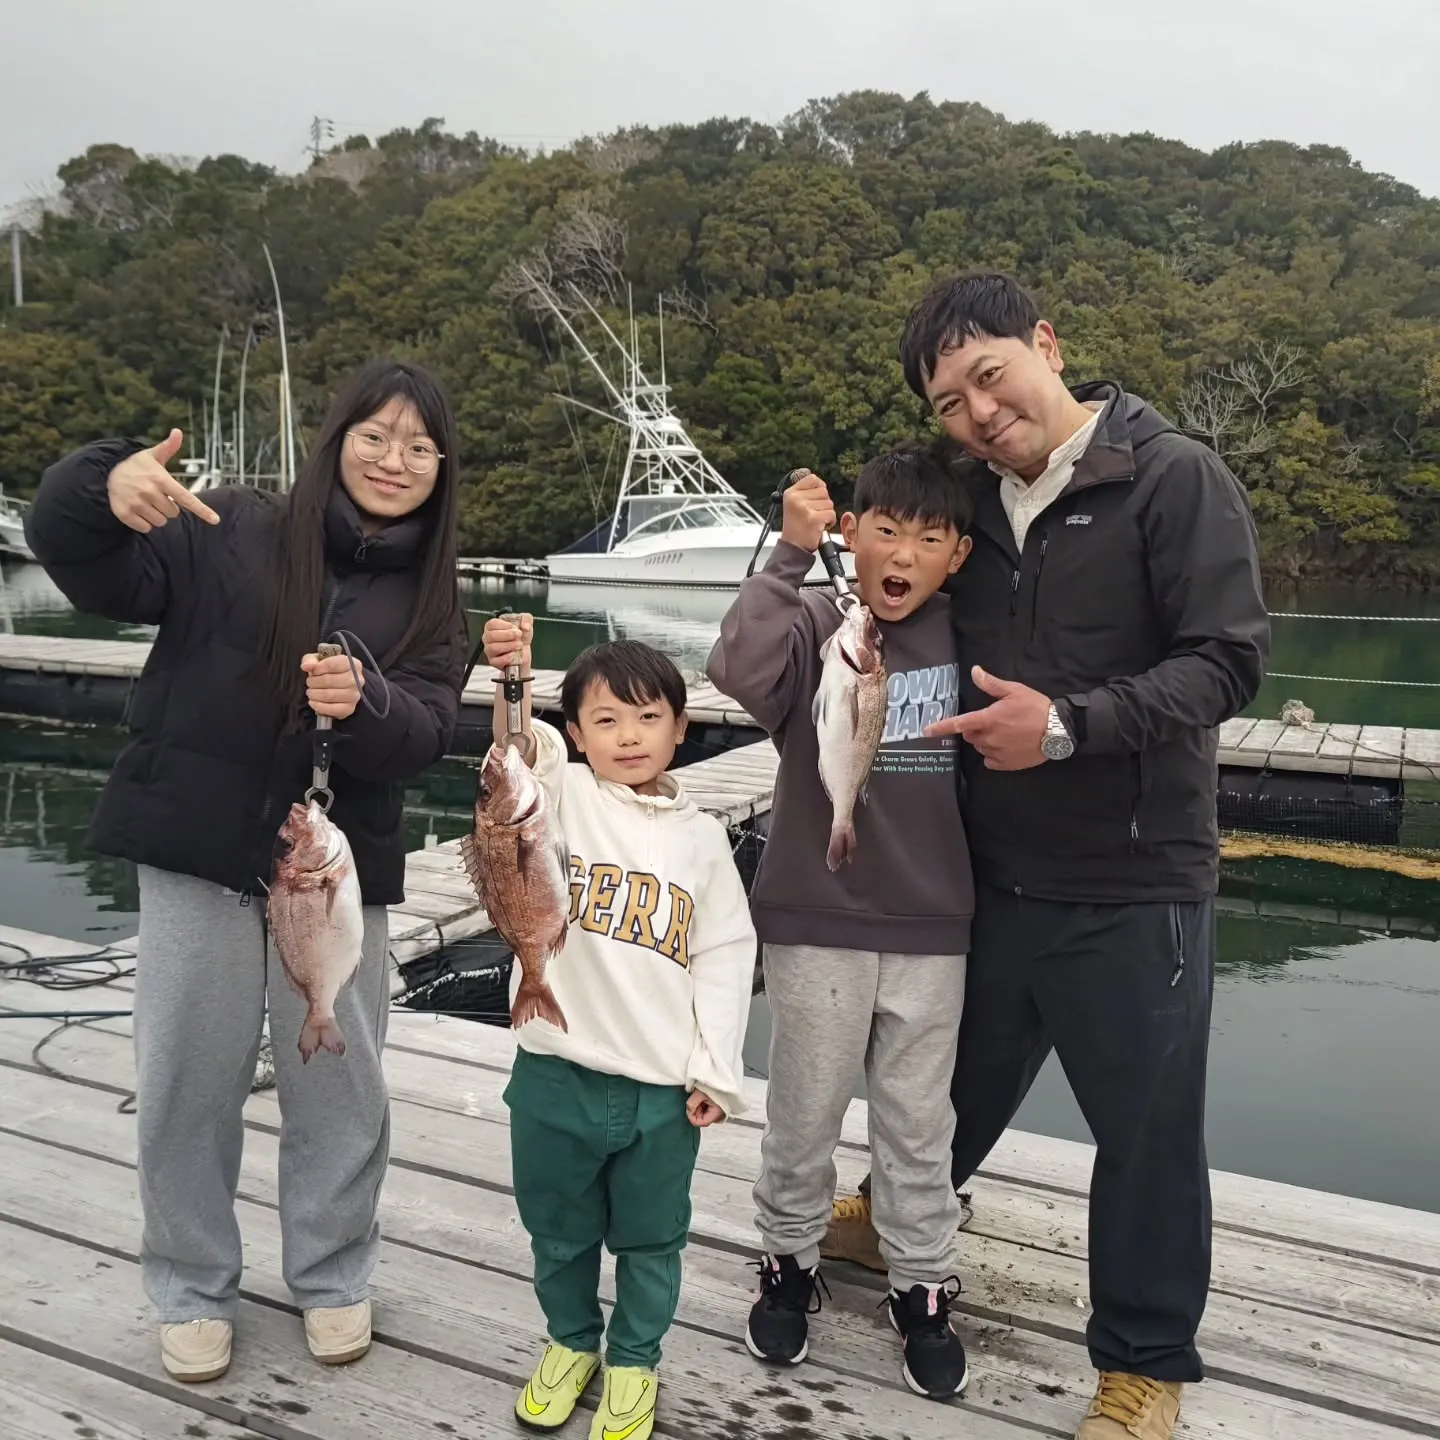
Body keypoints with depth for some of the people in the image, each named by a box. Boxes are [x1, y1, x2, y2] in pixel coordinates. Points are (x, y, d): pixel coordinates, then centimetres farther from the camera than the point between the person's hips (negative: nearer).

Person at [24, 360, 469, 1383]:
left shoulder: (429, 598, 4)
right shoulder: (235, 531, -2)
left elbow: (424, 737, -8)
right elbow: (87, 565, -11)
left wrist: (364, 704, -31)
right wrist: (107, 487, -32)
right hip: (200, 856, -1)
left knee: (341, 1090, 11)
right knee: (187, 1086, 10)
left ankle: (333, 1279, 35)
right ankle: (194, 1291, 32)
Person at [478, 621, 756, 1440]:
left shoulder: (702, 836, 2)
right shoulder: (562, 798, -2)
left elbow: (725, 956, 2)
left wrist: (715, 1071, -2)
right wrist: (512, 675, -44)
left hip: (663, 1085, 0)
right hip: (556, 1070, 0)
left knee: (650, 1240, 16)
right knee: (559, 1230, 19)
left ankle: (635, 1362, 39)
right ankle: (572, 1343, 44)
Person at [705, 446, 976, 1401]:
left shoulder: (965, 639, 1)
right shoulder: (814, 624, -9)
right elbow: (741, 670, -29)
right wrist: (792, 555, -26)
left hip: (932, 926, 2)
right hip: (817, 921, -2)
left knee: (920, 1121, 15)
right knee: (805, 1113, 15)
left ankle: (923, 1287, 34)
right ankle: (790, 1262, 37)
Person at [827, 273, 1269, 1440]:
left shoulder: (1175, 478, -10)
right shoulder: (972, 501, 7)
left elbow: (1228, 662, -16)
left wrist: (1069, 725, -25)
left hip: (1133, 885, -4)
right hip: (992, 874, 5)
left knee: (1147, 1130, 10)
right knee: (965, 1083, 24)